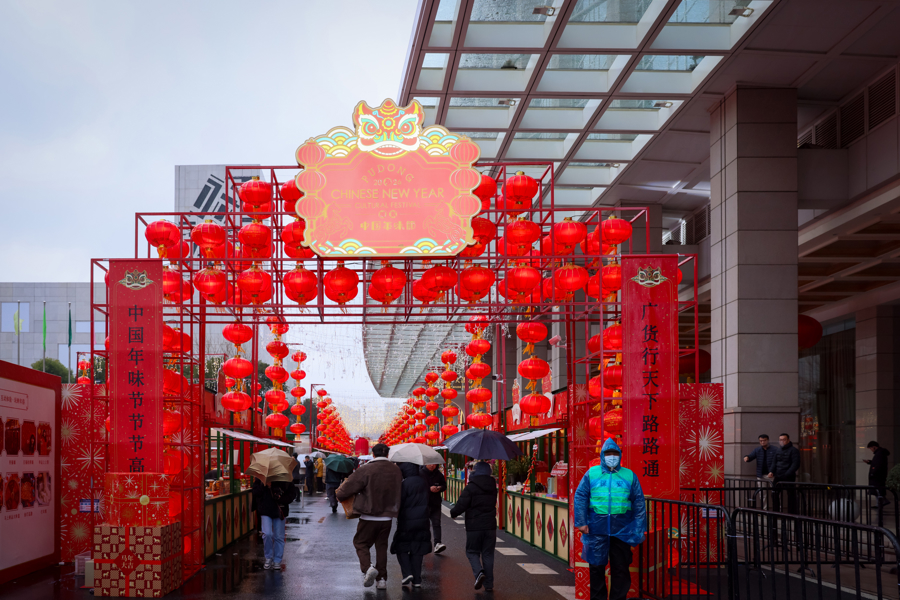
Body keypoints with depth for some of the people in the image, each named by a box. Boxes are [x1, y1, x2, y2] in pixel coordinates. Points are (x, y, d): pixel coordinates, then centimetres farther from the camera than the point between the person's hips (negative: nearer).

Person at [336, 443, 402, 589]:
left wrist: (339, 495, 11)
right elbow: (398, 490, 14)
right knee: (382, 546, 15)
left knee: (360, 542, 10)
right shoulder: (396, 470, 2)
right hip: (387, 516, 4)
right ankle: (382, 578, 13)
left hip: (369, 516, -4)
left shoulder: (365, 470, -14)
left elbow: (349, 486, -9)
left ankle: (367, 567, -14)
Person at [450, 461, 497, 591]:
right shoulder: (492, 487, 6)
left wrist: (453, 513, 6)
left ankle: (479, 571, -15)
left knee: (472, 551, 11)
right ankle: (489, 584, 8)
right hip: (490, 526, 4)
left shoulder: (470, 488, -12)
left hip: (474, 527, -4)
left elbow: (461, 505, -14)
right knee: (488, 554, 10)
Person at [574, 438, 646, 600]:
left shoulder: (629, 475, 8)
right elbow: (580, 497, 3)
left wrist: (639, 528, 2)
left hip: (621, 530, 0)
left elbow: (639, 502, 8)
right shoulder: (592, 473, 6)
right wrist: (581, 522, -5)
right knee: (597, 568, 7)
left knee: (620, 568, 4)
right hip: (596, 530, 0)